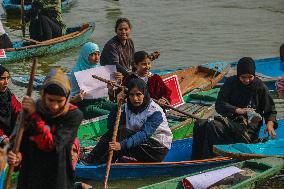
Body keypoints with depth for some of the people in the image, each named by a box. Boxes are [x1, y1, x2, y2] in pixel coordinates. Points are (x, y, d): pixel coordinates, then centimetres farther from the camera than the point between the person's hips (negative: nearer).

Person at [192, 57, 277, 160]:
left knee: (212, 126, -30)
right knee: (200, 125, -23)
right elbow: (219, 105, 0)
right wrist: (237, 110, -17)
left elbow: (270, 110, 9)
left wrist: (270, 124, -13)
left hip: (248, 126, -4)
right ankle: (196, 160, -20)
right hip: (230, 120, 5)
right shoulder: (231, 82, 8)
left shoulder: (260, 87, 2)